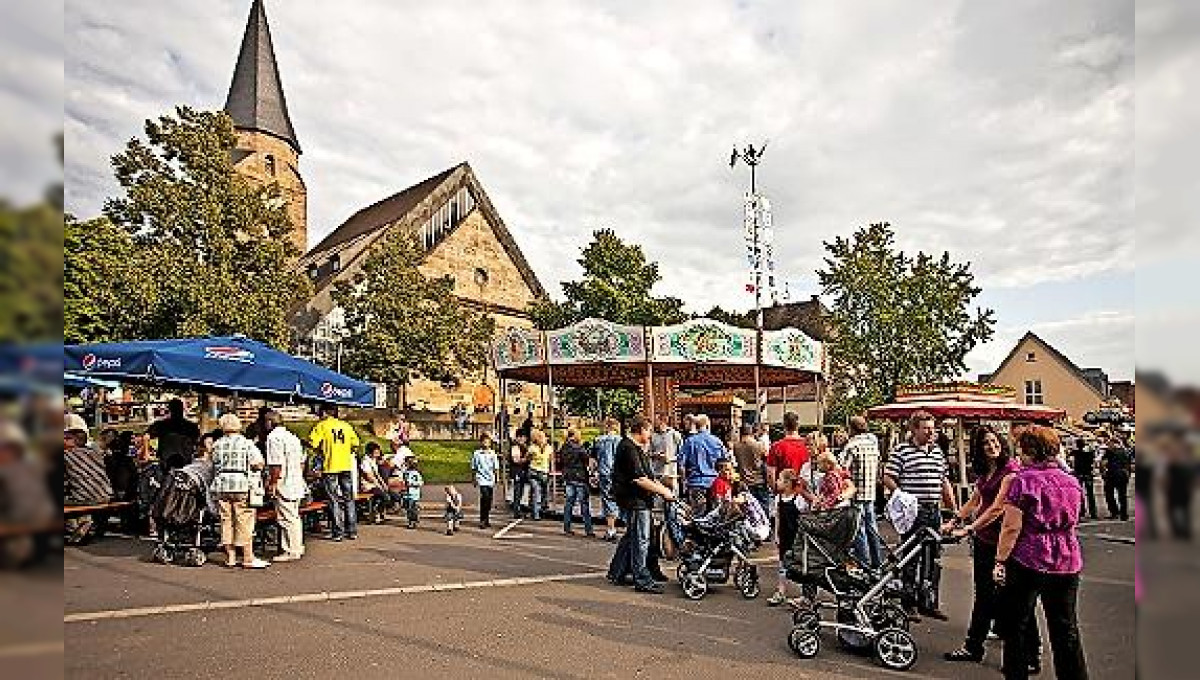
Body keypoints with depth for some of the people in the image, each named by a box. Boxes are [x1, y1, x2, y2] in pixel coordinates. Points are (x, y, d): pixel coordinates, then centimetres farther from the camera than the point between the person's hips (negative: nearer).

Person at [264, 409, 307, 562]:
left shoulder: (273, 437, -12)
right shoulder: (293, 437, 15)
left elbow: (276, 465, -19)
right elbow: (302, 462, 18)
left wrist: (272, 484, -14)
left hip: (283, 486, -9)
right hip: (297, 484, 9)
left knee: (287, 519, -3)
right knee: (294, 517, 16)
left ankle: (291, 551, 2)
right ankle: (298, 548, 23)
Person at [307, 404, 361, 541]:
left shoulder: (322, 426, -3)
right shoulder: (346, 425, 9)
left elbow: (312, 443, -14)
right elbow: (355, 443, 9)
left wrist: (321, 450, 5)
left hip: (330, 467, -4)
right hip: (346, 466, 4)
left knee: (334, 500, 3)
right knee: (349, 499, 11)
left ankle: (338, 532, 3)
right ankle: (352, 531, 14)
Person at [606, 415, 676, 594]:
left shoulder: (635, 447, 16)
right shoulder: (629, 448, -19)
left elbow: (645, 474, 19)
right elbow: (639, 479, -23)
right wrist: (663, 491, -18)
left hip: (637, 499, 11)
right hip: (634, 500, -11)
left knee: (631, 537, 19)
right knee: (640, 540, -5)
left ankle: (616, 572, 29)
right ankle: (642, 580, 2)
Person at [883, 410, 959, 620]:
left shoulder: (937, 451, 14)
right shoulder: (901, 450, -6)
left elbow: (944, 482, 19)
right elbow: (887, 478, -8)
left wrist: (955, 509, 15)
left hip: (934, 512, 6)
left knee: (934, 559, 12)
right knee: (910, 559, 0)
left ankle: (929, 603, 23)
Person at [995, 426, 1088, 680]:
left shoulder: (1024, 480, -14)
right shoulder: (1071, 481, 5)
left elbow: (1012, 528, -16)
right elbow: (1072, 522, 18)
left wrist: (1000, 560, -10)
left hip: (1027, 563, -6)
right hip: (1067, 563, 6)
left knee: (1016, 627, 9)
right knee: (1066, 630, 14)